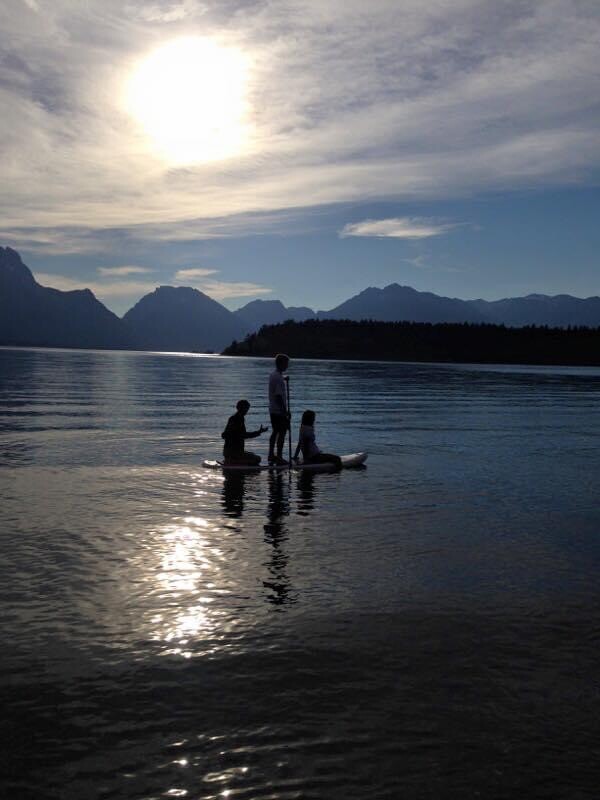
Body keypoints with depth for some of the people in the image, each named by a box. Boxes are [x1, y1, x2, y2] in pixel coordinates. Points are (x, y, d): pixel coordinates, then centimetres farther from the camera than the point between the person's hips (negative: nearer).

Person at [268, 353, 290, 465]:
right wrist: (285, 411, -21)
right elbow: (279, 396, -22)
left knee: (275, 432, 16)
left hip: (273, 409, 10)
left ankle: (271, 455, 21)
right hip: (279, 410, -10)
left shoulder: (273, 374, 12)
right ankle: (279, 457, 0)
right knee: (282, 433, -4)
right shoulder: (278, 377, -19)